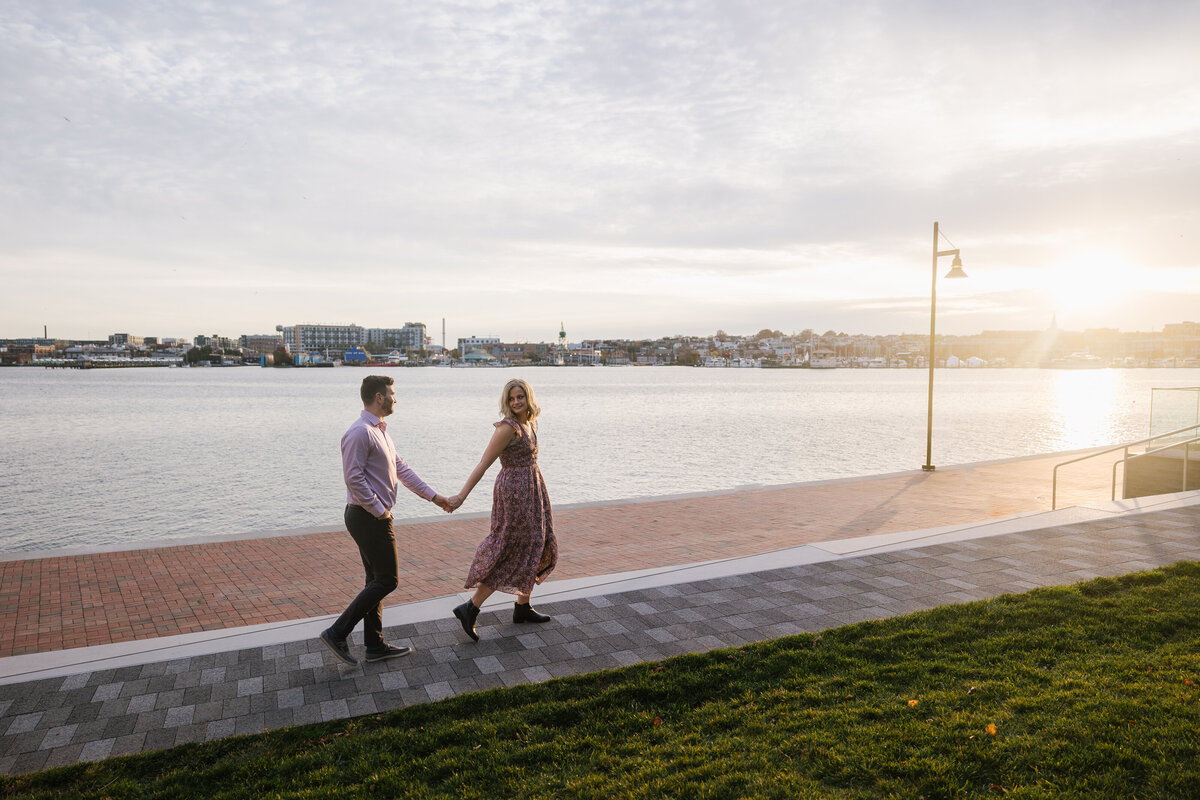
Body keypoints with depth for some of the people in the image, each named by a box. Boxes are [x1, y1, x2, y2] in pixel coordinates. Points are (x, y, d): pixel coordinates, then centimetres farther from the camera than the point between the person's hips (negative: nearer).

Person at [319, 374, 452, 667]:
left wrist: (433, 496, 18)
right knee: (386, 580, -5)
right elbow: (353, 478, -23)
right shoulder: (360, 432, -18)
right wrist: (380, 510, -17)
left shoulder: (380, 431, 15)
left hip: (375, 517, 10)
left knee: (377, 580, 14)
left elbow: (401, 468, 19)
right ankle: (337, 633, 1)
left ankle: (375, 645, 22)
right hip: (368, 518, -10)